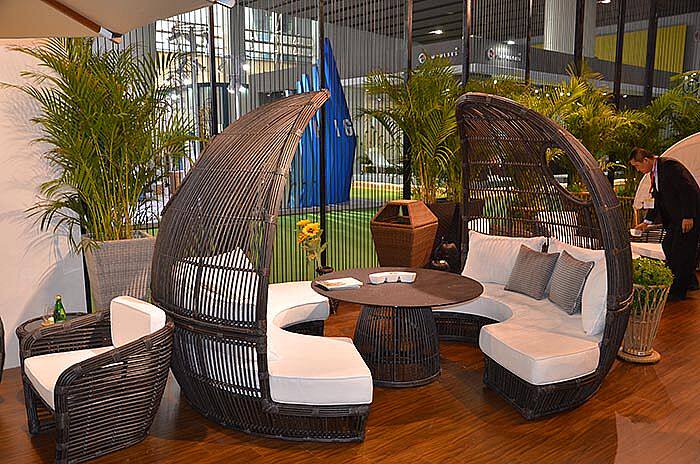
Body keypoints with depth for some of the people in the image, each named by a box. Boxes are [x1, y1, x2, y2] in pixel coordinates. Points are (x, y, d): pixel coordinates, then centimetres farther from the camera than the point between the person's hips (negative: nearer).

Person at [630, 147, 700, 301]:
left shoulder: (669, 166, -18)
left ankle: (678, 292, 7)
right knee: (667, 245, 13)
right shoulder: (654, 173, 12)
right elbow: (658, 200, 22)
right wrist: (647, 222, 23)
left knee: (681, 252, -4)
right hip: (676, 217, 10)